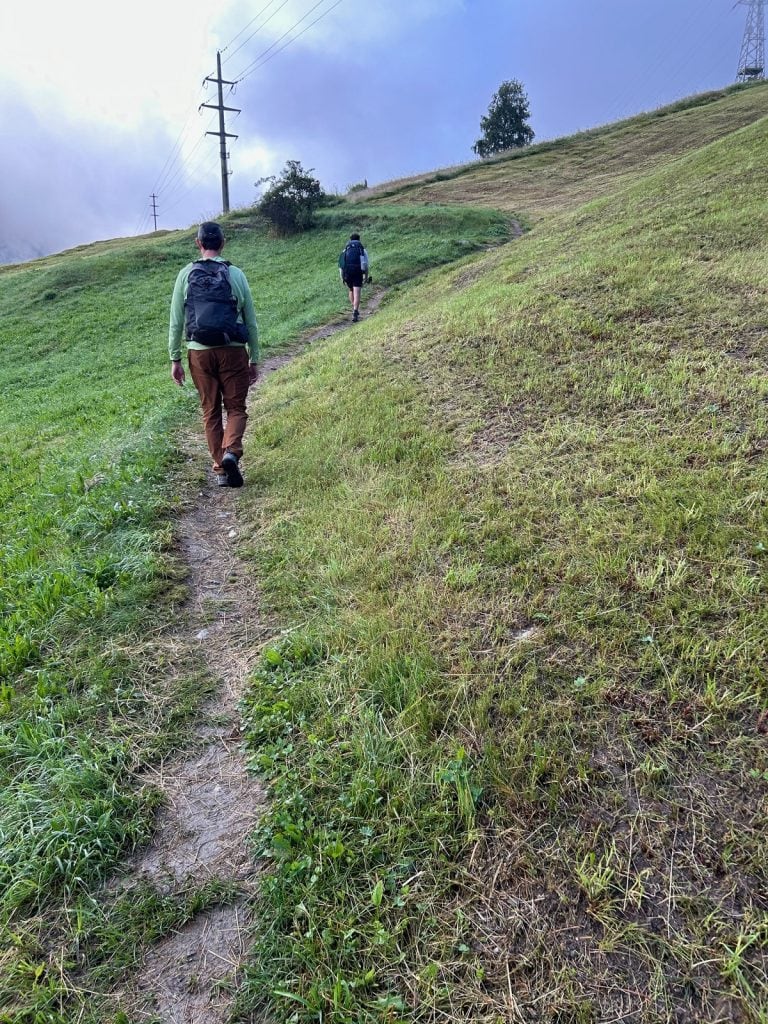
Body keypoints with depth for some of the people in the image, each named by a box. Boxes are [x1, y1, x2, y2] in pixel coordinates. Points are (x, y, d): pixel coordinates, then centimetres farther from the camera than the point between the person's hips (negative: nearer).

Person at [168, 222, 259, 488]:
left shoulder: (186, 275, 4)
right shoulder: (236, 274, 2)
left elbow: (176, 322, 4)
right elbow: (251, 323, 5)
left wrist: (175, 359, 11)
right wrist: (254, 360, 12)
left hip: (199, 352, 1)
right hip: (233, 351, -1)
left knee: (211, 412, 11)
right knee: (236, 408, 9)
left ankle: (220, 469, 11)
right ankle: (231, 451, -16)